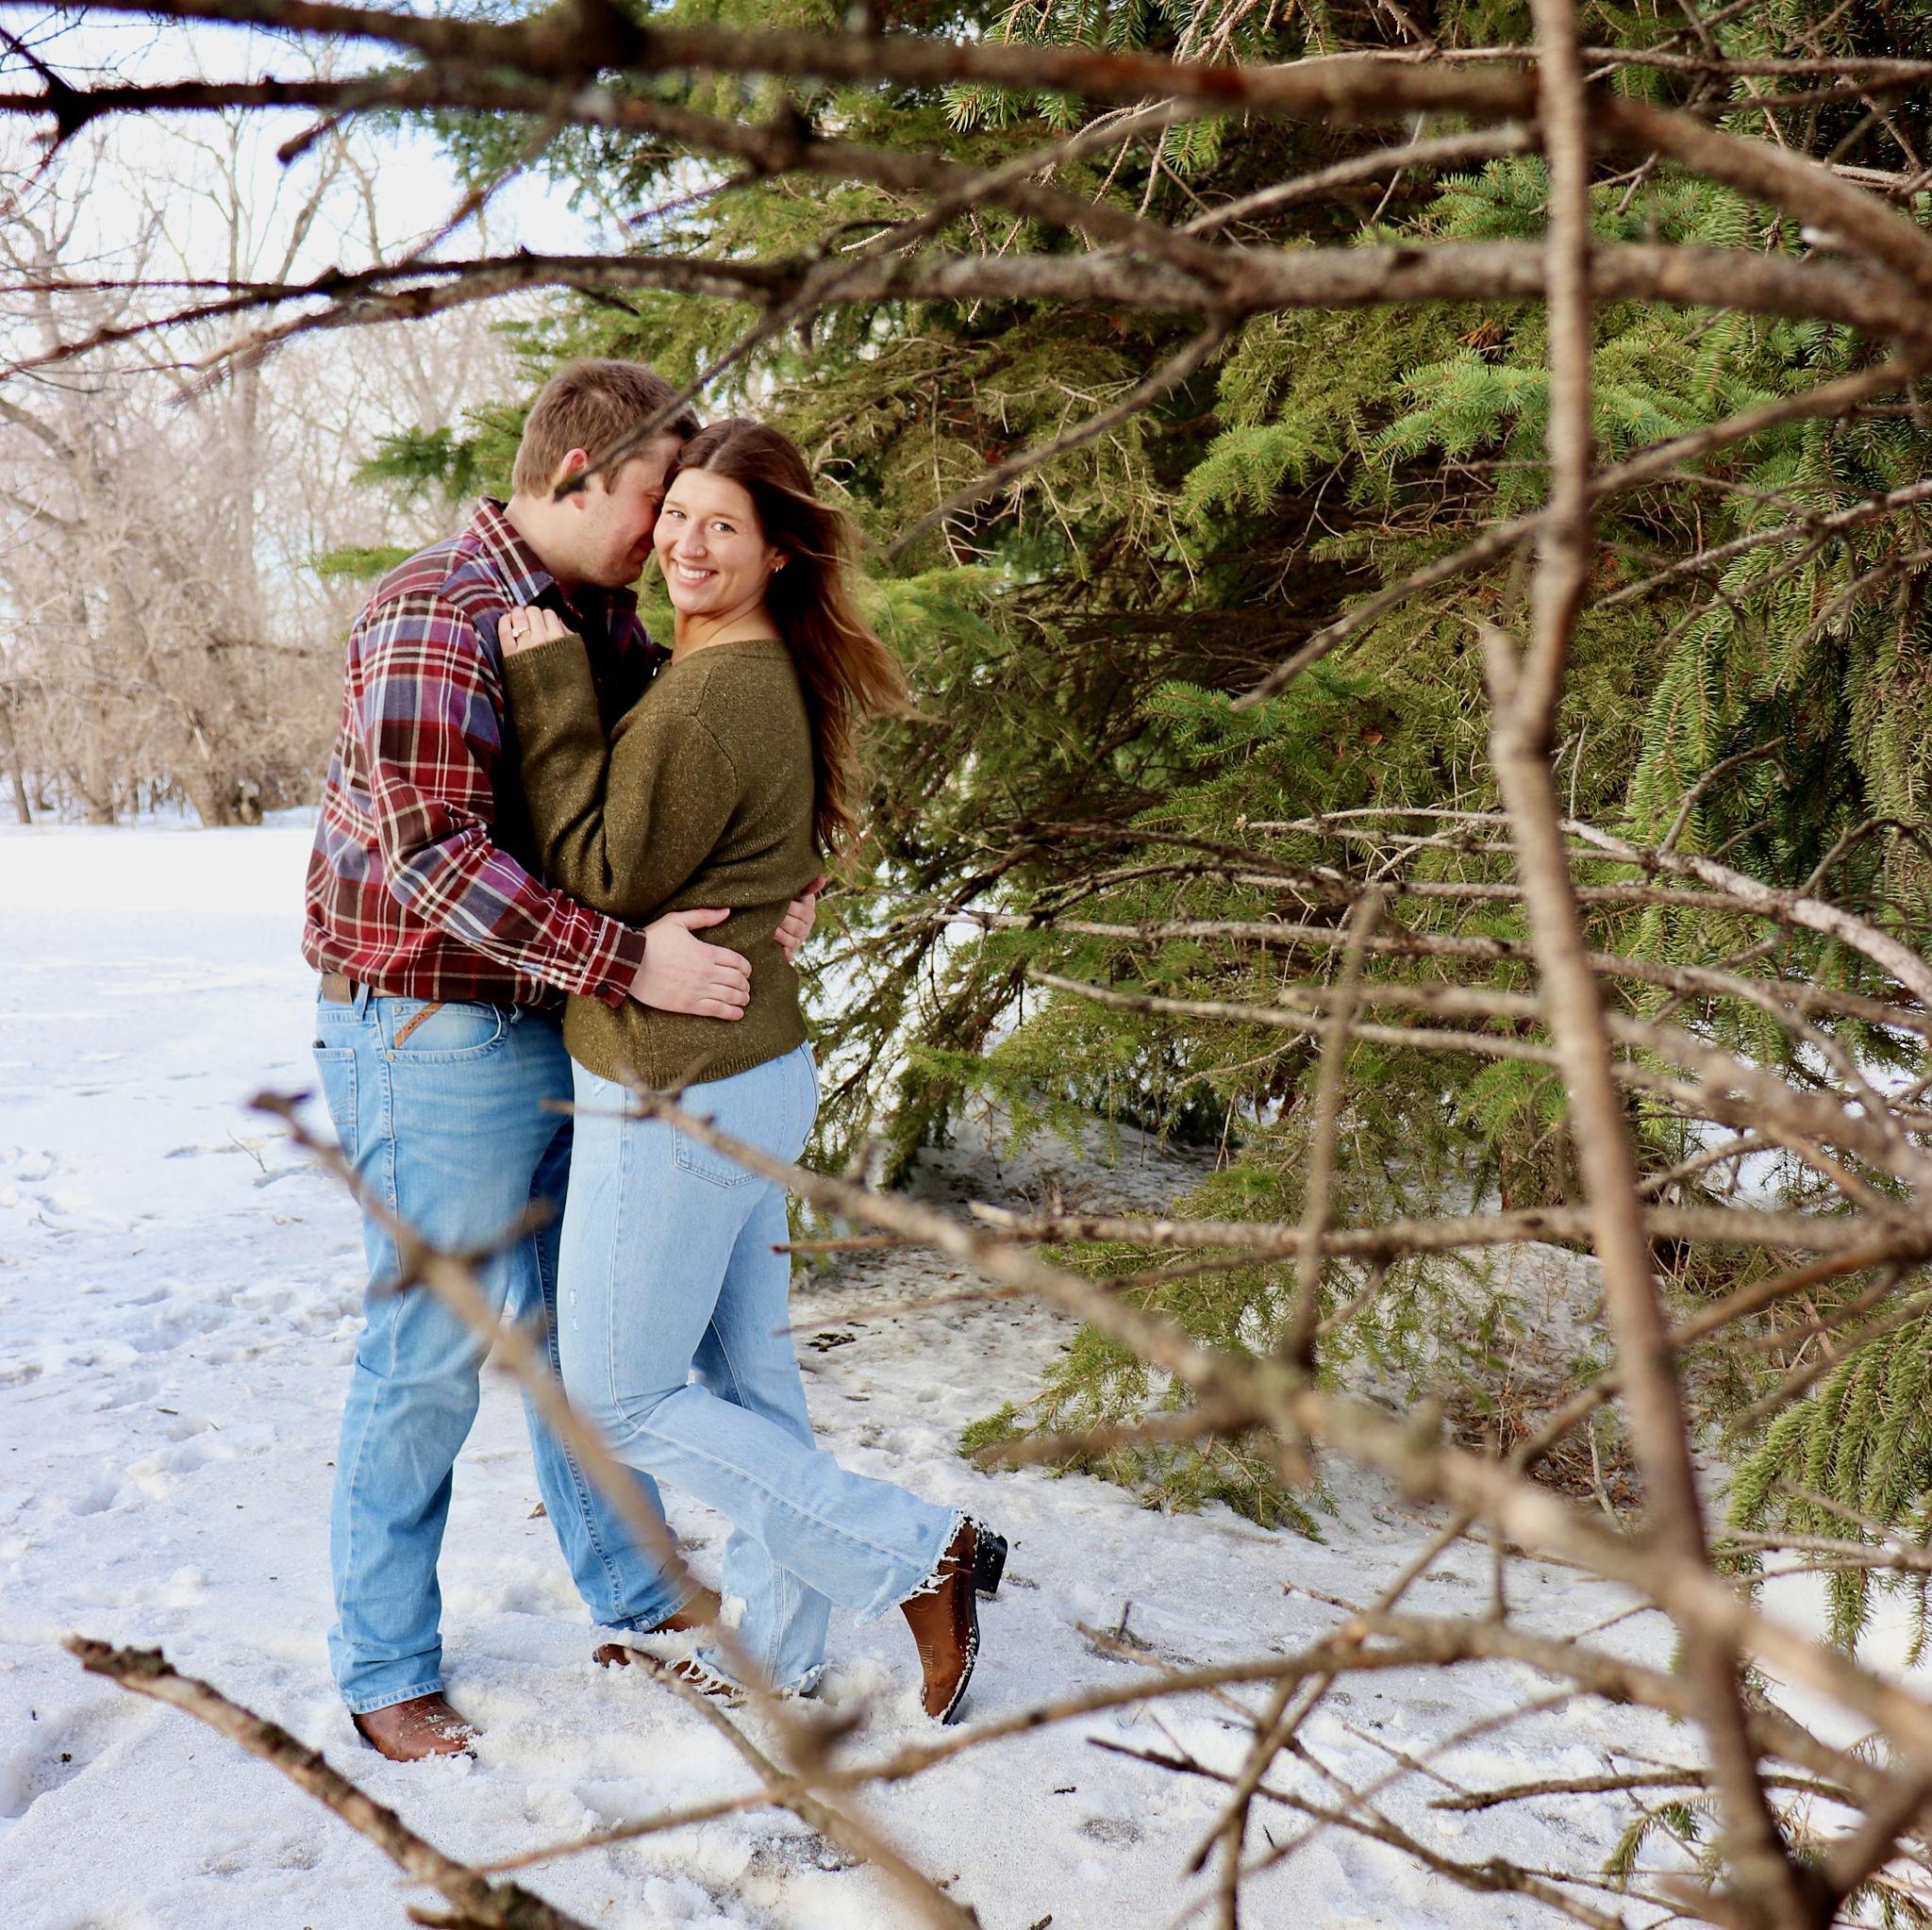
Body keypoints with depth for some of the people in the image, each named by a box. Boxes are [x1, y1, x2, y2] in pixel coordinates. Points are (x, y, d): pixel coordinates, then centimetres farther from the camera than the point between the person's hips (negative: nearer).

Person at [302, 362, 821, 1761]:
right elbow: (435, 858, -28)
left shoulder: (606, 614, 8)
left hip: (567, 1021, 9)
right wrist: (629, 963, -31)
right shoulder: (438, 617, -20)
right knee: (431, 1356, 2)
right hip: (433, 1032, -8)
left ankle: (631, 1583, 37)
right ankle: (385, 1669, 20)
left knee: (583, 1321, 19)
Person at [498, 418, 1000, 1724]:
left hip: (680, 1089, -10)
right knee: (743, 1377, 19)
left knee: (620, 1397, 5)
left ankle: (918, 1556, 6)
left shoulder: (712, 695, -22)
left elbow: (603, 878, -16)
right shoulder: (772, 680, 10)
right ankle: (775, 1652, 34)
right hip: (757, 1067, 10)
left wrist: (553, 690, -14)